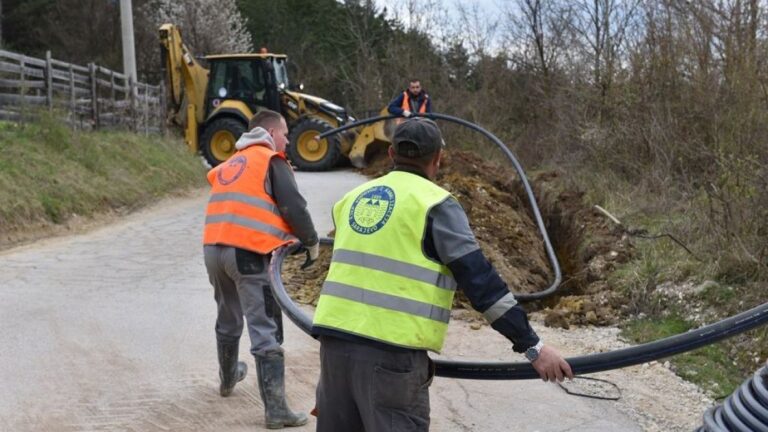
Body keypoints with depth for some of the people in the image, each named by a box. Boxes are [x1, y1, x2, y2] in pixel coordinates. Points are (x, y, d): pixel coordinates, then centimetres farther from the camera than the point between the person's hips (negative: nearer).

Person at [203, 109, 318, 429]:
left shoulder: (231, 162, 24)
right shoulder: (271, 160, 1)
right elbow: (293, 206, -9)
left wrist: (283, 236, 25)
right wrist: (311, 242, 6)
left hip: (213, 248, 8)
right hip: (246, 252, -7)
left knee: (228, 319, 27)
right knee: (266, 331, -7)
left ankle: (228, 378, 48)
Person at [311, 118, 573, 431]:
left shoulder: (353, 198, 16)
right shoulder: (435, 204, -4)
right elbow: (479, 280, -10)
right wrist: (532, 345, -8)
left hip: (334, 335, 6)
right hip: (390, 348, -6)